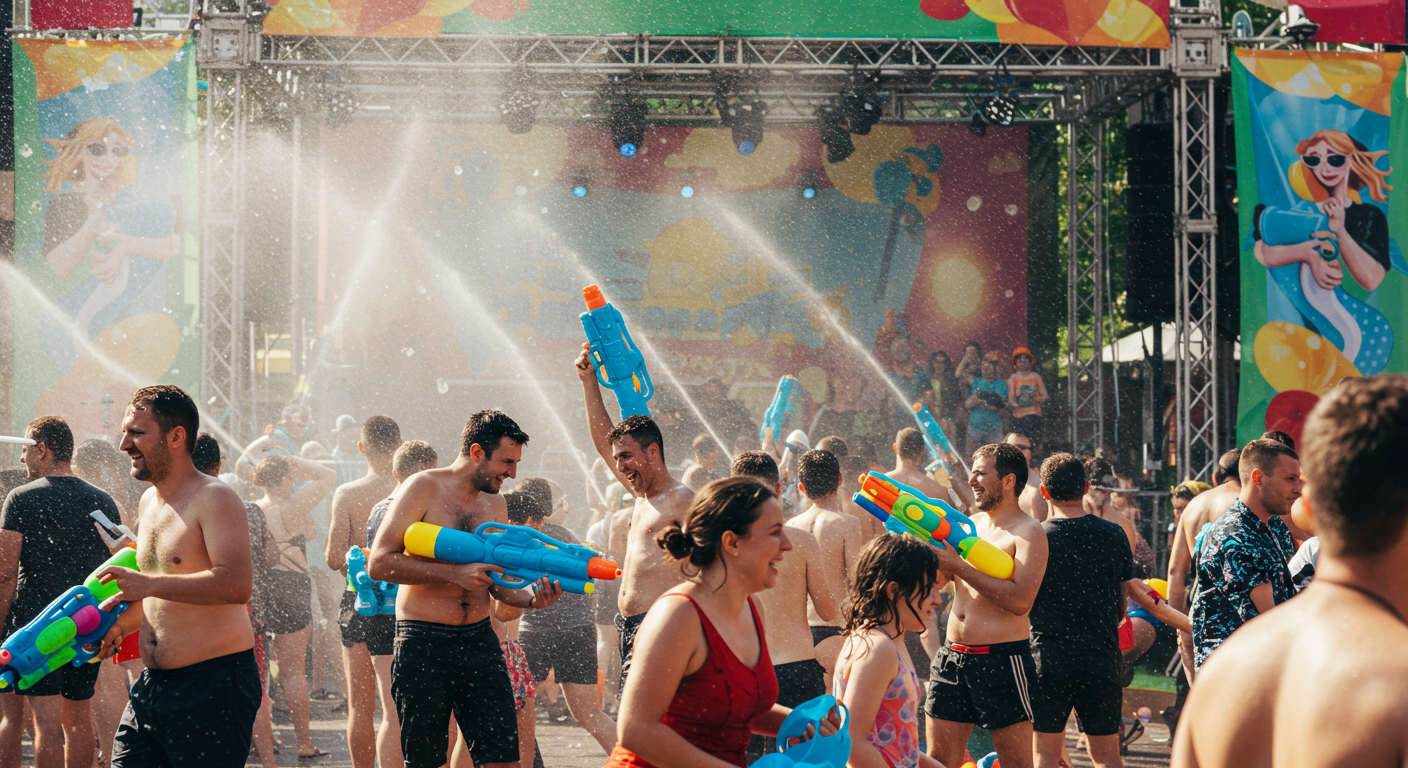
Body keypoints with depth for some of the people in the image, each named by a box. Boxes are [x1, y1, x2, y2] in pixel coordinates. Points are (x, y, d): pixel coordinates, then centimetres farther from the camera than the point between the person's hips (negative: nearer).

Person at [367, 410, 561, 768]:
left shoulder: (495, 504, 14)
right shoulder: (424, 489, -6)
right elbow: (379, 563, -14)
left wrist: (532, 597, -6)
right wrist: (456, 574, -20)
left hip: (480, 641, 5)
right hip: (424, 645, -5)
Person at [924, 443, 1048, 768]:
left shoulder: (1029, 533, -8)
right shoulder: (971, 524, 14)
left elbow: (1020, 601, -21)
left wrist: (958, 565, -20)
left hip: (1002, 659, -7)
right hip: (953, 656, 7)